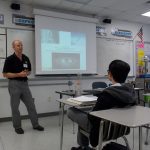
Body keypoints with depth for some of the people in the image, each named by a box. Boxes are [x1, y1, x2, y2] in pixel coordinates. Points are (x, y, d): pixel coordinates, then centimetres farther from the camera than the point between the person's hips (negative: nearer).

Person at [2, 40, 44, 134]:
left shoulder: (26, 58, 7)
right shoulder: (10, 59, -10)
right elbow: (5, 74, -10)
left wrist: (26, 73, -8)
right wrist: (19, 74, -20)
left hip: (25, 83, 5)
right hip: (14, 84, -5)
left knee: (31, 105, 7)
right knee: (15, 107, 5)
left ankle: (35, 124, 19)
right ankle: (17, 126, 21)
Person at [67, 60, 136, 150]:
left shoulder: (107, 94, -33)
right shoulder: (131, 90, -10)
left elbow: (94, 116, -25)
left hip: (103, 129, -7)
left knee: (71, 111, 10)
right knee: (86, 113, 28)